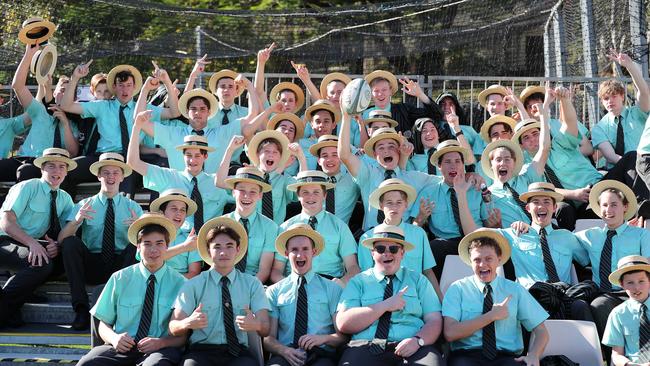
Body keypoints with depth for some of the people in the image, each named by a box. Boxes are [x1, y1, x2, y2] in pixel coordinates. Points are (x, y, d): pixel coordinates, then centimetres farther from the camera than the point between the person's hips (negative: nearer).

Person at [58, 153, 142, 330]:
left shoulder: (133, 207, 10)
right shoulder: (84, 205, 8)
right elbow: (61, 239, -6)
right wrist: (77, 220, -26)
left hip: (122, 266, 0)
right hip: (92, 266, 0)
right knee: (71, 242, -25)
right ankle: (81, 308, -25)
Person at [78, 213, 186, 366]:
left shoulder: (179, 283, 3)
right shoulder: (119, 279, 8)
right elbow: (104, 324, 12)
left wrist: (161, 342, -16)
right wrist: (114, 338, -12)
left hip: (161, 349, -2)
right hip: (121, 348, 2)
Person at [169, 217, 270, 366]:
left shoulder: (252, 284, 10)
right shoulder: (193, 285, 7)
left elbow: (265, 329, 0)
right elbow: (173, 328, 1)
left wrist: (256, 325, -24)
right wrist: (188, 323, -22)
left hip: (238, 353, 1)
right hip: (201, 351, -1)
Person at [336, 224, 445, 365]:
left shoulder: (418, 280, 18)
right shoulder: (358, 282, 14)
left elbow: (434, 321, 7)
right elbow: (343, 324, 1)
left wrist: (418, 340, -14)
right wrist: (385, 306, -5)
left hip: (411, 349, 1)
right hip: (367, 348, 0)